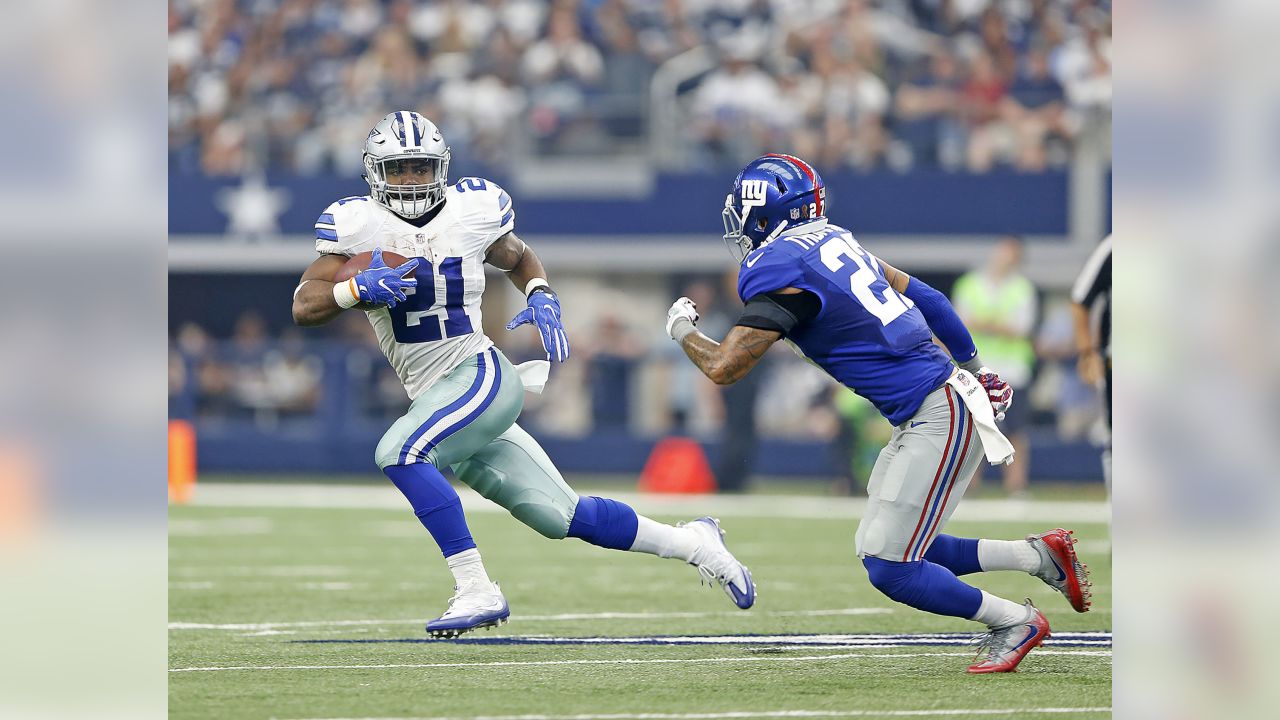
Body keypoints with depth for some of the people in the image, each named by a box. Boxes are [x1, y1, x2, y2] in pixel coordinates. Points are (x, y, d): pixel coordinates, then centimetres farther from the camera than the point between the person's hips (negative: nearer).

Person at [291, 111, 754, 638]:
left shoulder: (472, 210, 1)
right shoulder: (357, 224, 1)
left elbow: (519, 259, 21)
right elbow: (304, 307, -6)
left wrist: (542, 299, 0)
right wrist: (360, 289, -25)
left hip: (481, 375, -3)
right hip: (433, 396, 3)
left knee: (398, 452, -29)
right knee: (561, 517, 4)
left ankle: (476, 590, -25)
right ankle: (692, 543, 23)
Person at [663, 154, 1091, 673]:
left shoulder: (778, 270, -14)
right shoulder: (832, 241, 12)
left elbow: (723, 368, -13)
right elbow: (921, 296, 21)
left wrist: (683, 332, 9)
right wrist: (973, 367, 33)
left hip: (940, 417, -9)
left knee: (890, 568, -8)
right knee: (880, 550, 12)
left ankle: (1015, 622, 6)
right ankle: (1040, 555, 16)